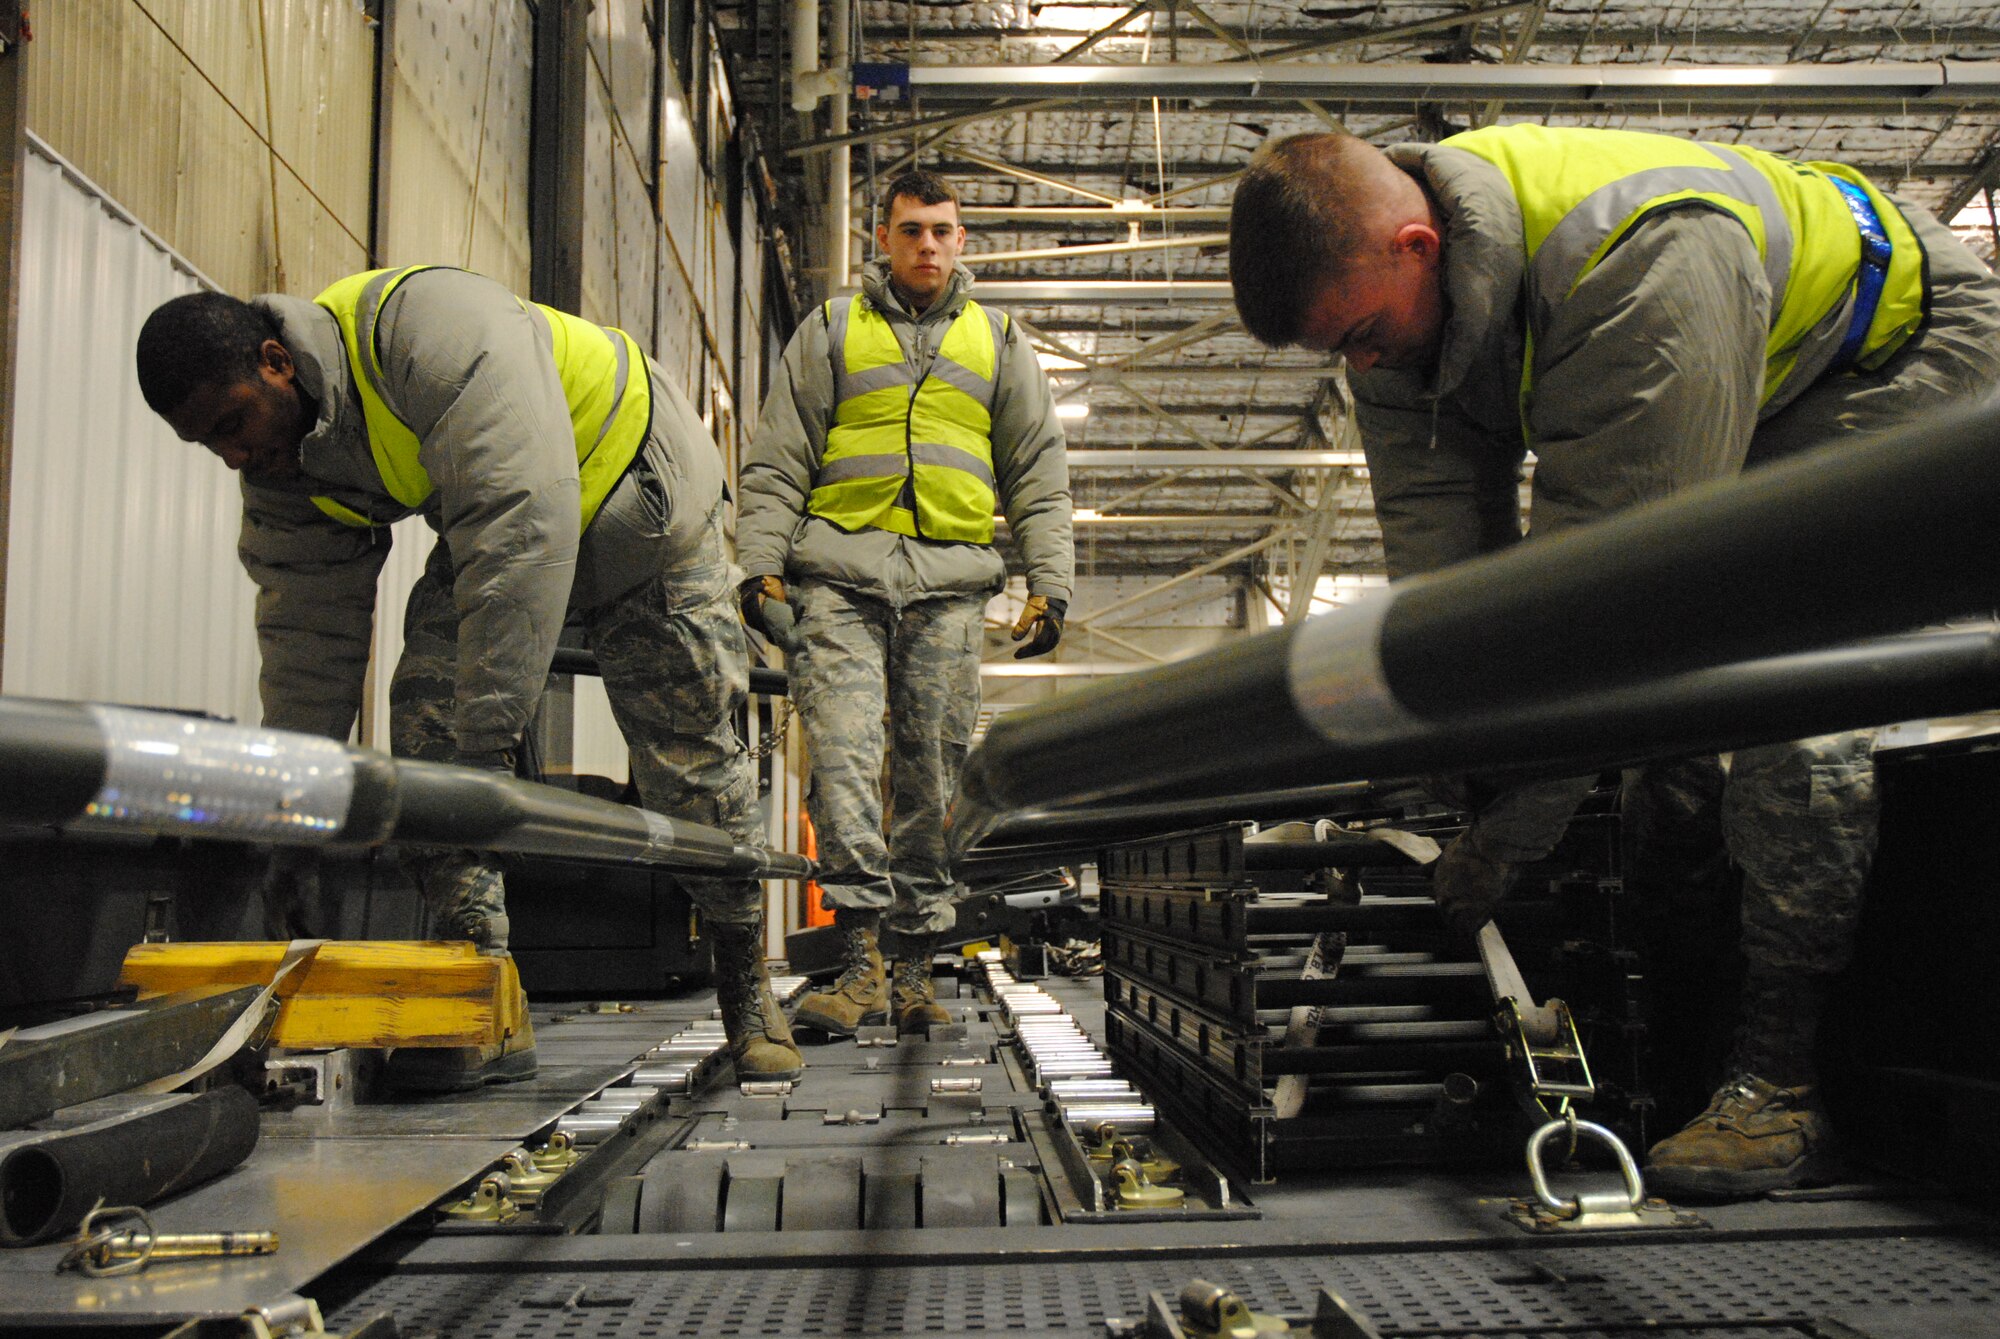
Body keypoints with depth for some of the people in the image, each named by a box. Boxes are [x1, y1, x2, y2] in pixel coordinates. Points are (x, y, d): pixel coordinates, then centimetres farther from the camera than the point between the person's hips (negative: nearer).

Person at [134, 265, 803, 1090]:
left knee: (691, 759, -7)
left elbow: (521, 523, -43)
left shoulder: (428, 329, -37)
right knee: (428, 734, -13)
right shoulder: (279, 470, -9)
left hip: (637, 497, -6)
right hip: (485, 531, 7)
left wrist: (488, 724, -43)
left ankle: (748, 996, 12)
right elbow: (305, 635, -3)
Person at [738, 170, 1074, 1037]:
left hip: (950, 583, 1)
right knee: (842, 754, -15)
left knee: (933, 772, 0)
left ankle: (915, 966, 7)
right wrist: (761, 566, -2)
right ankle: (861, 960, -15)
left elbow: (1039, 476, 17)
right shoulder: (830, 331, 15)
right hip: (841, 573, -1)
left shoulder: (999, 342, 19)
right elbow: (777, 461, 10)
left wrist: (1049, 583, 6)